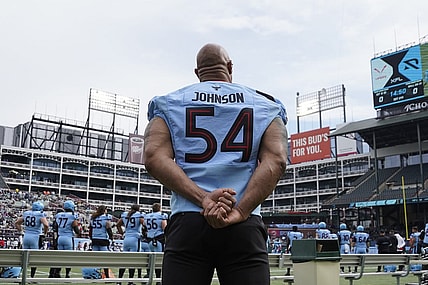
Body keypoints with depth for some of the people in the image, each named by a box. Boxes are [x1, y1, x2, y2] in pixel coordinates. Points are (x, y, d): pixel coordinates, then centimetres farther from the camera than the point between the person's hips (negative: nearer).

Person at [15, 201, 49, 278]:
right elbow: (46, 225, -19)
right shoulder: (41, 215, -6)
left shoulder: (26, 214, 11)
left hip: (26, 236, 5)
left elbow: (17, 223, 19)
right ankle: (32, 276, 4)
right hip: (35, 237, -5)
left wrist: (21, 231, 22)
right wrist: (44, 233, -3)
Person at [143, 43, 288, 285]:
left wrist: (203, 199, -10)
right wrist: (240, 211, -10)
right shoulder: (265, 105, 15)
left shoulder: (169, 103, 15)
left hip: (187, 222, 0)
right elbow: (276, 160, -2)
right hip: (245, 226, 0)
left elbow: (155, 157, -2)